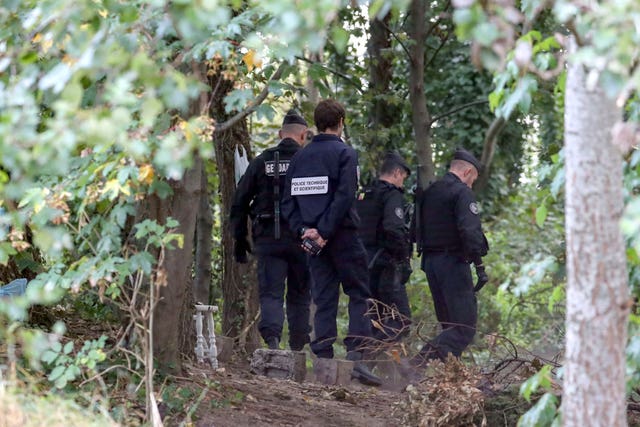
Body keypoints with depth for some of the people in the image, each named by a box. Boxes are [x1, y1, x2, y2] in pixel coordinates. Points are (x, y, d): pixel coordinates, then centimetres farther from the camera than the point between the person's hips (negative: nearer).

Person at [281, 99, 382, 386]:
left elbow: (288, 201, 6)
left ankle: (323, 361, 3)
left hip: (313, 237, 5)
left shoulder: (300, 157, 11)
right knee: (359, 296, 1)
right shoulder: (344, 153, -6)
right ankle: (356, 356, -12)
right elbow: (344, 197, -17)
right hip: (342, 236, -5)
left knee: (324, 301, 8)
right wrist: (325, 232, -16)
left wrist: (304, 230, -1)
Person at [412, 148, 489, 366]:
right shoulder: (462, 193, -9)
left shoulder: (429, 192, 17)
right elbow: (470, 231, -21)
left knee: (449, 325, 15)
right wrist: (479, 266, -21)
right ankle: (424, 360, -29)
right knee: (465, 326, -11)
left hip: (429, 262, 9)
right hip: (453, 263, -9)